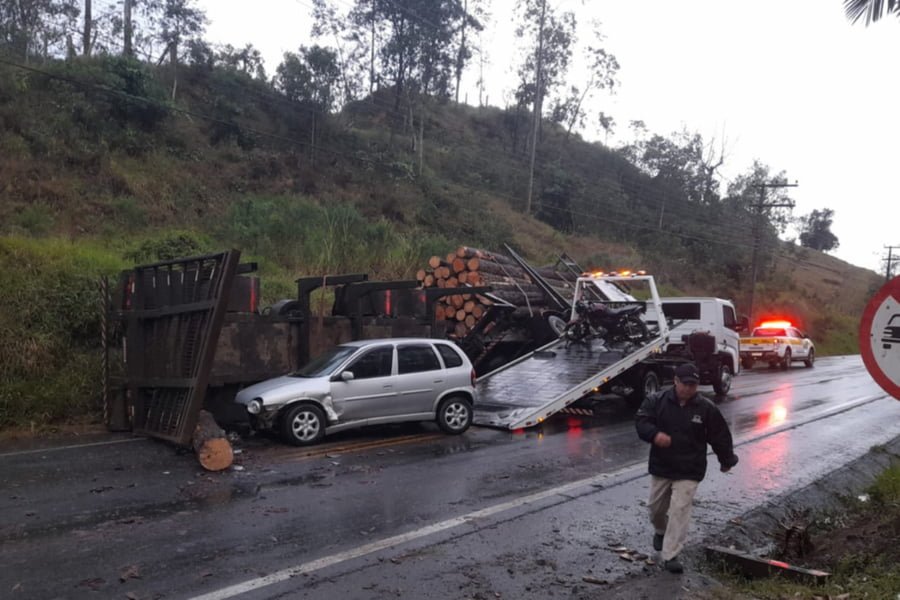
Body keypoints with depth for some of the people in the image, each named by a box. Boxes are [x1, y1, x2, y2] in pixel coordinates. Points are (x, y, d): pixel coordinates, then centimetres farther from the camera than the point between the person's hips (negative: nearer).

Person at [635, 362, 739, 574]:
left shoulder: (707, 408, -6)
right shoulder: (656, 401, -6)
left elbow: (720, 436, 4)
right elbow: (640, 421, -12)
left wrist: (727, 460, 12)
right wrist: (655, 434, -31)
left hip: (689, 471, -2)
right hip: (660, 467, 2)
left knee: (680, 511, -9)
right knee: (656, 506, 16)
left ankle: (670, 556, -3)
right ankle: (660, 531, 48)